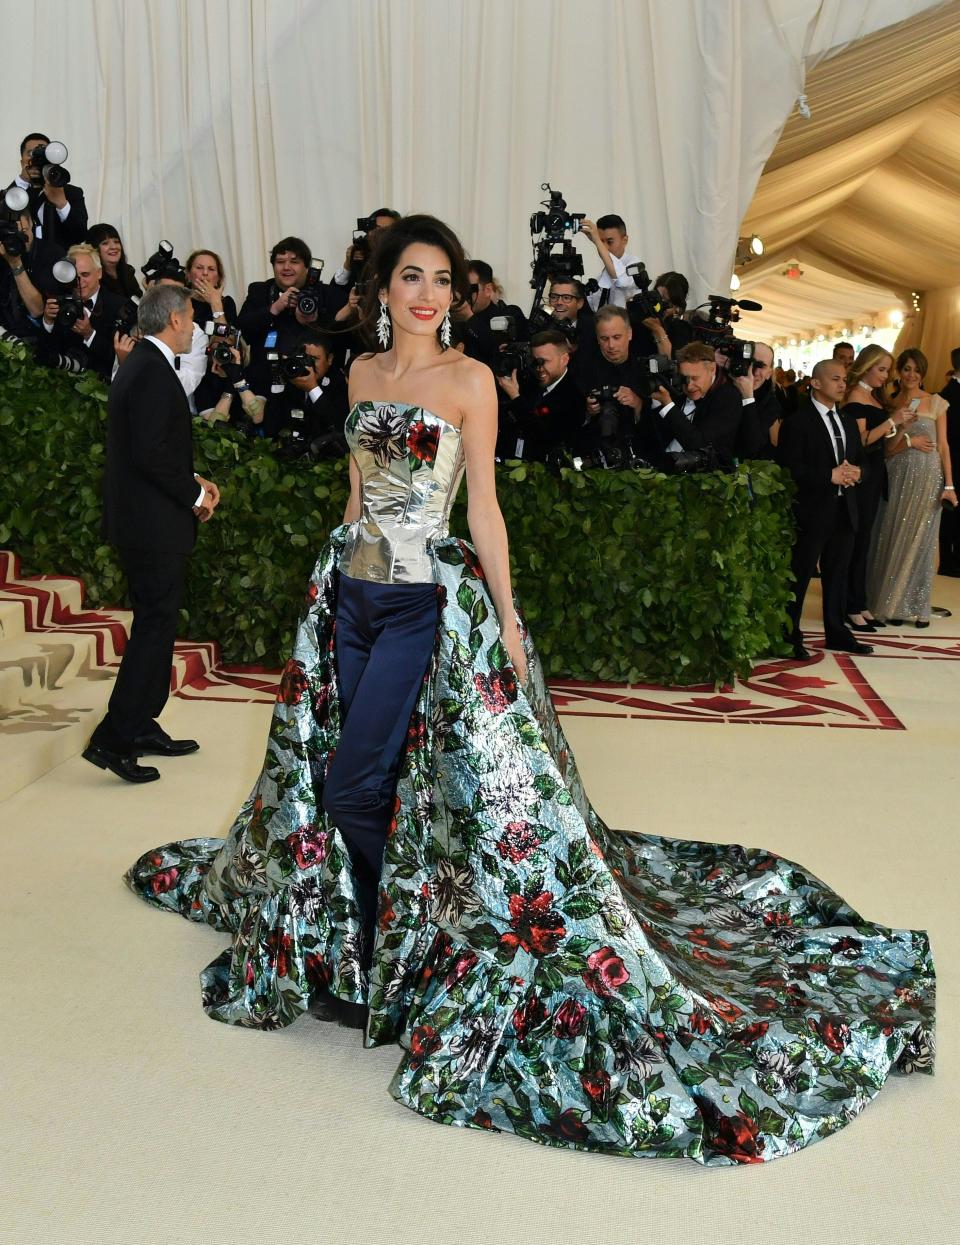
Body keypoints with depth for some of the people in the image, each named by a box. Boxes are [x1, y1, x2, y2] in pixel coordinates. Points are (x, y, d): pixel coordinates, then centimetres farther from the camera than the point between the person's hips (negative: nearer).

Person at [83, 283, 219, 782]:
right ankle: (113, 739, -2)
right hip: (154, 524, -11)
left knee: (154, 624, 16)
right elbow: (151, 454, -24)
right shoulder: (154, 373, -17)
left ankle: (144, 728, 25)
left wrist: (192, 480, 11)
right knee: (155, 627, -5)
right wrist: (194, 495, -12)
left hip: (139, 521, 11)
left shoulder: (139, 365, 15)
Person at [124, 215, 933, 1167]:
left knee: (352, 785, -8)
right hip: (350, 590, 6)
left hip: (426, 601, -6)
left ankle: (406, 937, 16)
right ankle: (368, 919, 35)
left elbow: (483, 505, -8)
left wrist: (507, 617, -11)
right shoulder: (363, 373, 11)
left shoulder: (468, 380, -6)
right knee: (335, 774, 12)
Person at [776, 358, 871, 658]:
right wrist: (830, 475, -19)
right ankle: (789, 637, 7)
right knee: (799, 576, -1)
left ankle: (837, 632, 25)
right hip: (812, 510, -7)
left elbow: (859, 459, 20)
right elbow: (789, 467, -15)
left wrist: (855, 471, -3)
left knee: (838, 574, 14)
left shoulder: (849, 422, 16)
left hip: (844, 510, 7)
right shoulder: (797, 422, -8)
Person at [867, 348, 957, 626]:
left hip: (928, 477, -1)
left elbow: (943, 445, 1)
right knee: (894, 540, 4)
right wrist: (909, 440, -14)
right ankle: (893, 604, 14)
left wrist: (949, 484, -5)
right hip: (898, 477, 1)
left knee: (921, 540, 4)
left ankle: (918, 606, 13)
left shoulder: (935, 402, 2)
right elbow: (886, 449, 4)